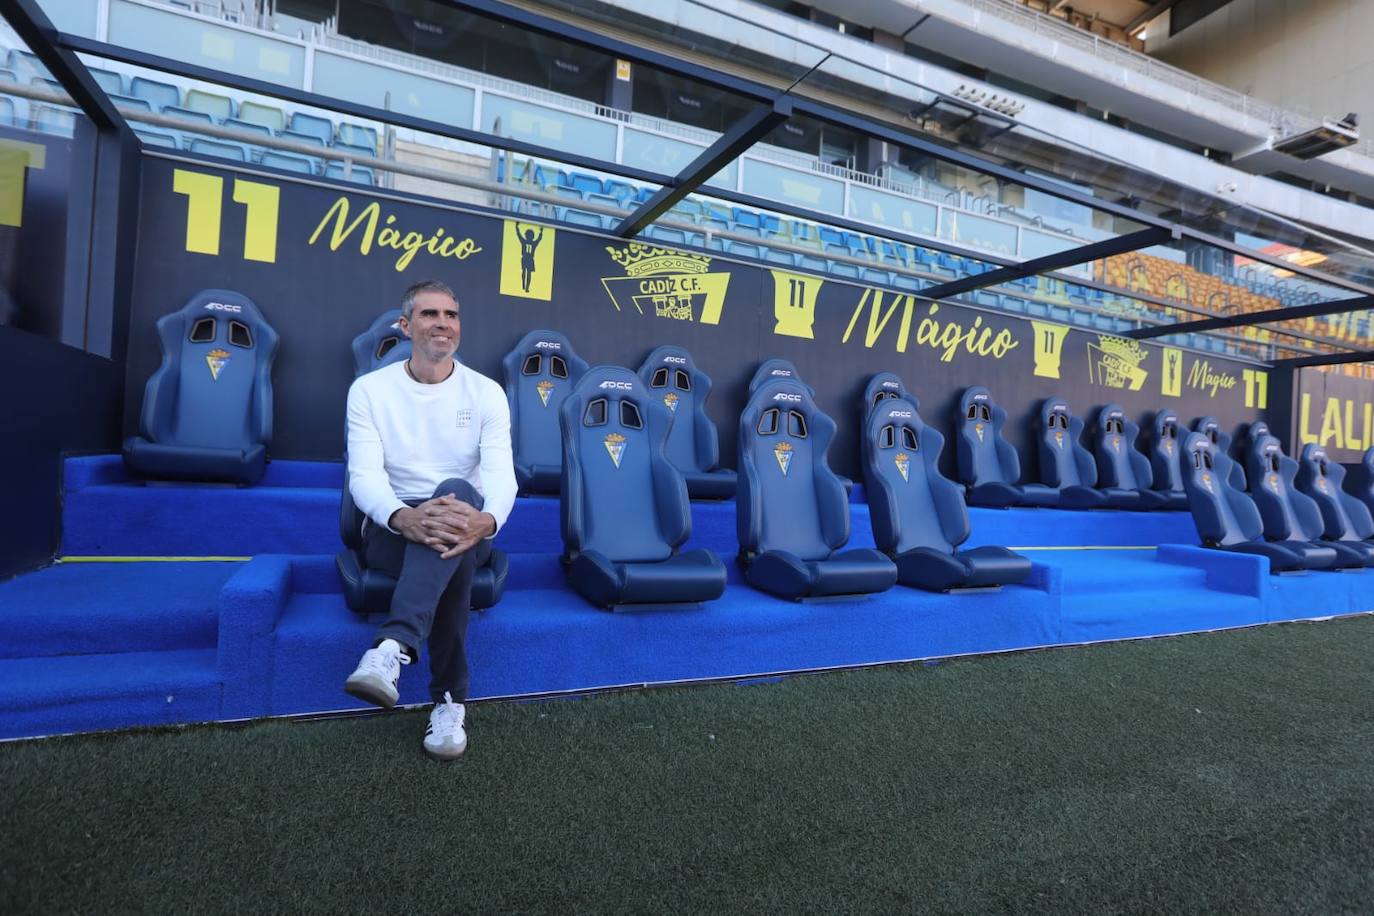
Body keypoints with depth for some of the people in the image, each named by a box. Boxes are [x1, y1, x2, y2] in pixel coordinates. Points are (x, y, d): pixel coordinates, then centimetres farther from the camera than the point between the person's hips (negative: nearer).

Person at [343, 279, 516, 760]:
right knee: (451, 557, -36)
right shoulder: (370, 389, -1)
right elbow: (364, 474, -13)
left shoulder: (486, 392, 0)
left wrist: (486, 521, -39)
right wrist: (404, 517, -38)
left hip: (465, 526, 1)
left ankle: (392, 648, -49)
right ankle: (449, 699, -29)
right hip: (393, 529, 0)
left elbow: (500, 474, -13)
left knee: (457, 492, -37)